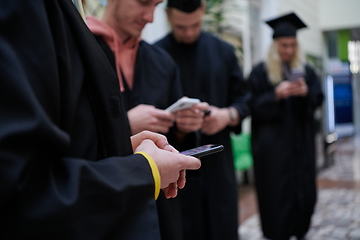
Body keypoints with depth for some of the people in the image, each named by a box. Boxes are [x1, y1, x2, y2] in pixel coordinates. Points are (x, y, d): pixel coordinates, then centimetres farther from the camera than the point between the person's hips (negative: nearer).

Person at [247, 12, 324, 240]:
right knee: (277, 190, -1)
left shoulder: (306, 71, 9)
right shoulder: (261, 72, -3)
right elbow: (254, 106, -6)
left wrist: (306, 93, -16)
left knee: (303, 187, 7)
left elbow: (318, 100, 5)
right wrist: (276, 95, -22)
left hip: (301, 142, 4)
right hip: (272, 143, -4)